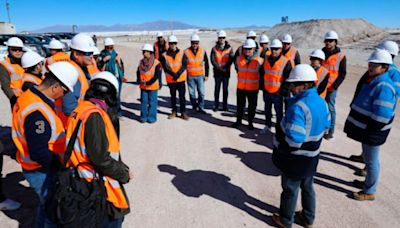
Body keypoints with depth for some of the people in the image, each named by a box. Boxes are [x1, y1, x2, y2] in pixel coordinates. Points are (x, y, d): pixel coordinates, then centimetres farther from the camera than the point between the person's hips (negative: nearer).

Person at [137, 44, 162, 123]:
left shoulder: (156, 63, -10)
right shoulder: (141, 62, 7)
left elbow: (157, 75, -13)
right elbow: (138, 72, 14)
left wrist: (148, 83, -17)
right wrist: (139, 80, -5)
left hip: (153, 86, -4)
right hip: (143, 86, 5)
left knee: (152, 102, 3)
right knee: (143, 101, 9)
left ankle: (152, 117, 15)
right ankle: (143, 117, 21)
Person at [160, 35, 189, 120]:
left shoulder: (181, 53, 1)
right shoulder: (165, 55, 0)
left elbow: (184, 65, -6)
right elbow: (165, 67, -7)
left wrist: (178, 74, -18)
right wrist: (173, 74, -20)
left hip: (181, 78, -1)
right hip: (170, 79, 1)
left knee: (182, 96, 1)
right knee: (173, 96, 12)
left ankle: (183, 112, 8)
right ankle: (174, 112, 24)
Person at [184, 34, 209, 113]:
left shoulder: (203, 51, 0)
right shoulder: (186, 52, -4)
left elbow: (206, 64, 7)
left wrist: (206, 75, 4)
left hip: (200, 76, 1)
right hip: (190, 76, 0)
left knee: (201, 92, 0)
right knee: (192, 93, 7)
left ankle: (200, 107, 12)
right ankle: (194, 106, 22)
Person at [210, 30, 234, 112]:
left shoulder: (229, 48, 2)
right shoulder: (214, 48, 3)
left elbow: (231, 59, -5)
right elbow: (212, 60, -5)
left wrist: (225, 68, -18)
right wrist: (219, 68, -17)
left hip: (226, 72, 0)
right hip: (217, 72, 0)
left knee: (225, 89, 6)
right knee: (217, 89, 4)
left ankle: (225, 106, 14)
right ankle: (216, 105, 13)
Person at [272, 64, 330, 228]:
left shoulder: (298, 106, -30)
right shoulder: (321, 102, -2)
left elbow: (293, 140, -33)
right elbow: (325, 127, 11)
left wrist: (279, 149, -16)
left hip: (296, 159, -8)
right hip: (311, 157, 8)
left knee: (290, 190, 12)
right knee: (307, 187, 24)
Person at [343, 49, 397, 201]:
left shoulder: (383, 87, -25)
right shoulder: (371, 79, 6)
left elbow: (381, 117, -27)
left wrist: (369, 133, -18)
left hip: (372, 133, -9)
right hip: (365, 129, 9)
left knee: (371, 161, 6)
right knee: (367, 158, 24)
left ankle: (369, 192, 23)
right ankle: (368, 183, 43)